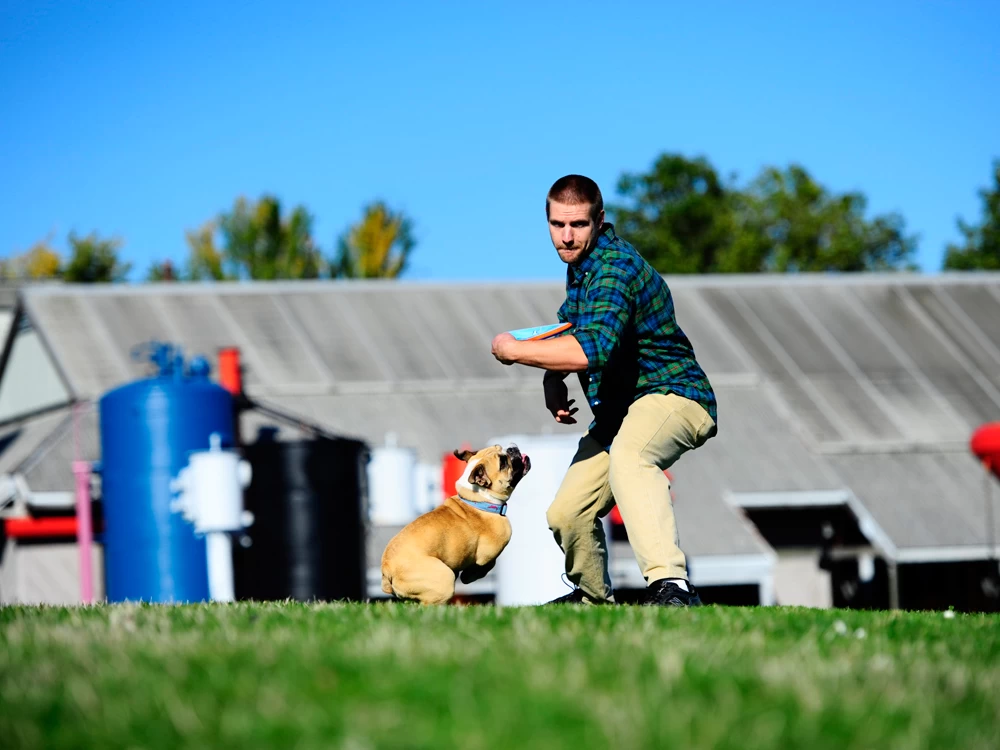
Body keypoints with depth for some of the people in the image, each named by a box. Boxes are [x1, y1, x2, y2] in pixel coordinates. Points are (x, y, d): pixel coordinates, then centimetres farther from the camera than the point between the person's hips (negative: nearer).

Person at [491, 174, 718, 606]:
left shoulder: (617, 267, -22)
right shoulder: (579, 265, 9)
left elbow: (592, 349, -37)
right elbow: (571, 331, 28)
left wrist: (513, 351, -24)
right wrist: (553, 380, 6)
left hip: (671, 394, -10)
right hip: (619, 410, 10)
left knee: (628, 457, -42)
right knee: (566, 514, 13)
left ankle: (670, 584, -56)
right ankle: (594, 598, 43)